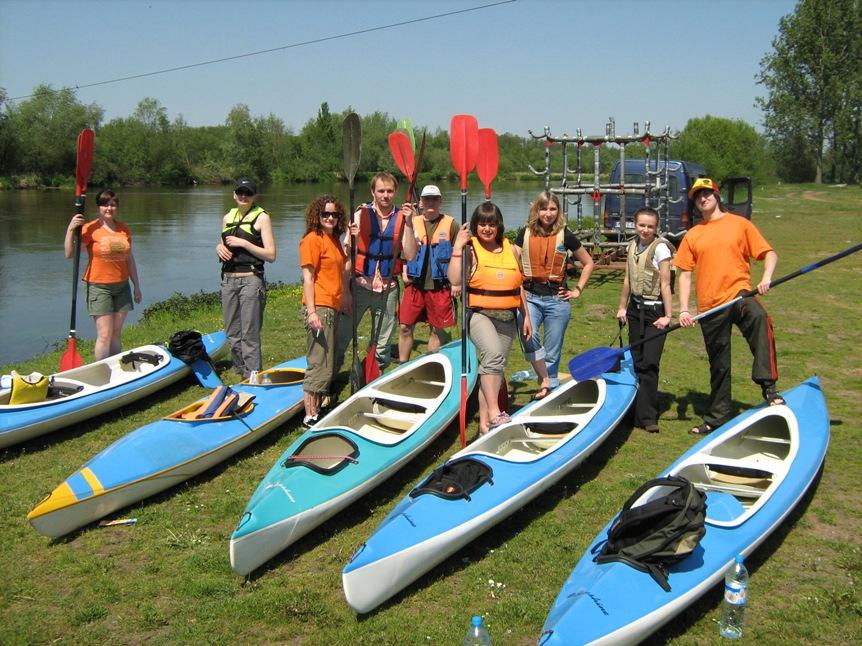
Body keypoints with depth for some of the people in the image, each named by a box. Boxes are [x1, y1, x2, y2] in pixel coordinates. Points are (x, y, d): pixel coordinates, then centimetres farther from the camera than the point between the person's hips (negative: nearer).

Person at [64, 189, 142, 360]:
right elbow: (69, 253, -13)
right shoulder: (90, 229, -7)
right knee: (104, 335, -7)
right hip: (99, 286, -5)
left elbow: (130, 260, 15)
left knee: (116, 334, 9)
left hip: (122, 286, 5)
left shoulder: (124, 229, 8)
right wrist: (70, 229, -23)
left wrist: (137, 286, 16)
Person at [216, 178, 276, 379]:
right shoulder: (228, 217, 13)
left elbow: (271, 255, -10)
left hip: (251, 281, -6)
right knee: (232, 334, 11)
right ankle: (241, 375, 22)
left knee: (249, 336, -6)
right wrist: (219, 247, 2)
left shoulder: (261, 217, -4)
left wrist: (243, 243, -15)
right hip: (228, 280, 6)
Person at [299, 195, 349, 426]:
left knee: (329, 363, 15)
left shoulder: (334, 240, 15)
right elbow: (308, 278, -16)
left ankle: (317, 409, 25)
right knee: (319, 365, -8)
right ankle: (310, 416, -3)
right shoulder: (312, 239, -10)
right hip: (319, 307, -10)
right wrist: (311, 312, -20)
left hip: (333, 307, 10)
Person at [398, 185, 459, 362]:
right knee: (405, 327, 2)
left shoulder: (450, 224, 1)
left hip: (440, 287, -2)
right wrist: (404, 272, 2)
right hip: (415, 285, 2)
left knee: (438, 329, 6)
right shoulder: (413, 222, 9)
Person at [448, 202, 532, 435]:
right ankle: (494, 412, -31)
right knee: (494, 354, -32)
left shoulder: (511, 250, 10)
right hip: (479, 314, -5)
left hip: (507, 319, 5)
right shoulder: (470, 250, -3)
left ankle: (484, 422, 17)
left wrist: (526, 316, 17)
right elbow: (455, 280, -19)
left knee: (494, 369, 9)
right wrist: (458, 247, -19)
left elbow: (518, 287, 18)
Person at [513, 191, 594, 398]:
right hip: (530, 296, 1)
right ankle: (545, 380, -13)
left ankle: (552, 390, 19)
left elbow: (588, 263, 11)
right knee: (528, 336, -27)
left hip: (556, 298, 0)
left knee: (552, 354, 5)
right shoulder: (525, 234, 5)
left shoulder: (565, 236, 1)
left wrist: (578, 290, 4)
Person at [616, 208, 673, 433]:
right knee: (636, 361, 10)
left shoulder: (660, 248, -12)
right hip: (635, 309, 6)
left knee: (648, 363, -8)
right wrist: (622, 307, 15)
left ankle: (647, 417, -2)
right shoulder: (632, 246, 8)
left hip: (654, 310, -6)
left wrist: (668, 316, -17)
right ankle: (640, 410, 20)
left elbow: (665, 284, -15)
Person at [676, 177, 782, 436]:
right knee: (718, 364, 12)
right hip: (710, 305, 3)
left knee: (760, 320, -37)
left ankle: (768, 386, -35)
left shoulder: (739, 224, 6)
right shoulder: (693, 235, 13)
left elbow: (769, 253, 4)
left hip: (739, 294, -3)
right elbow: (685, 273, 11)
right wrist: (684, 310, 0)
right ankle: (718, 415, 27)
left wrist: (766, 277, -15)